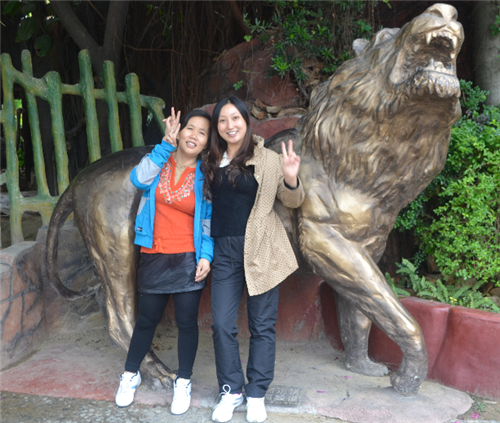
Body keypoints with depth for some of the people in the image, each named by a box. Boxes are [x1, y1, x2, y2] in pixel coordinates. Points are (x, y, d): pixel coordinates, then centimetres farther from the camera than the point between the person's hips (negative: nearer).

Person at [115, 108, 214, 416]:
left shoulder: (203, 176, -1)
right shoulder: (160, 161, 1)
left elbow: (208, 221, 0)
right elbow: (139, 179, -20)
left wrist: (206, 256, -10)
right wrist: (166, 144, -21)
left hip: (187, 260, -1)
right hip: (154, 258, 1)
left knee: (187, 323, 6)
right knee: (147, 320, 13)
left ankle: (184, 382, 27)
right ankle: (131, 375, 36)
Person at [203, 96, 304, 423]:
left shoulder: (267, 160, -2)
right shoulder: (212, 162, 11)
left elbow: (293, 201, 2)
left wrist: (291, 180, -19)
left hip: (259, 250, -3)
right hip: (224, 251, 4)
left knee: (262, 324, 6)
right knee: (222, 324, 5)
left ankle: (257, 394, 23)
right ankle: (231, 390, 23)